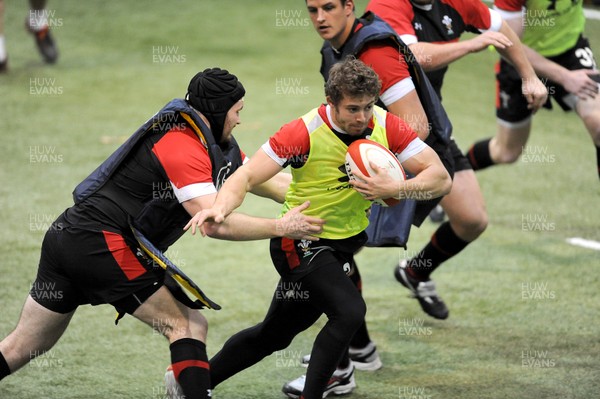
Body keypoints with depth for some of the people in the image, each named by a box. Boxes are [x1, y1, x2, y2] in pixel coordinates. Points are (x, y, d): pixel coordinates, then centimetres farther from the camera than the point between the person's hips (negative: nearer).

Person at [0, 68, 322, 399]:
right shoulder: (184, 148, -13)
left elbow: (269, 181, 20)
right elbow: (215, 223, -21)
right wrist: (280, 228, -14)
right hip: (104, 244, -10)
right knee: (188, 326, -4)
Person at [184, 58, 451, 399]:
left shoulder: (386, 125, -13)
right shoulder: (306, 131, -23)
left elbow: (441, 179, -15)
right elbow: (247, 176, -24)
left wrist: (394, 189, -32)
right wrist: (222, 207, -45)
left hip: (344, 241, 5)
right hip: (301, 242, -5)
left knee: (274, 335, 15)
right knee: (349, 310, -28)